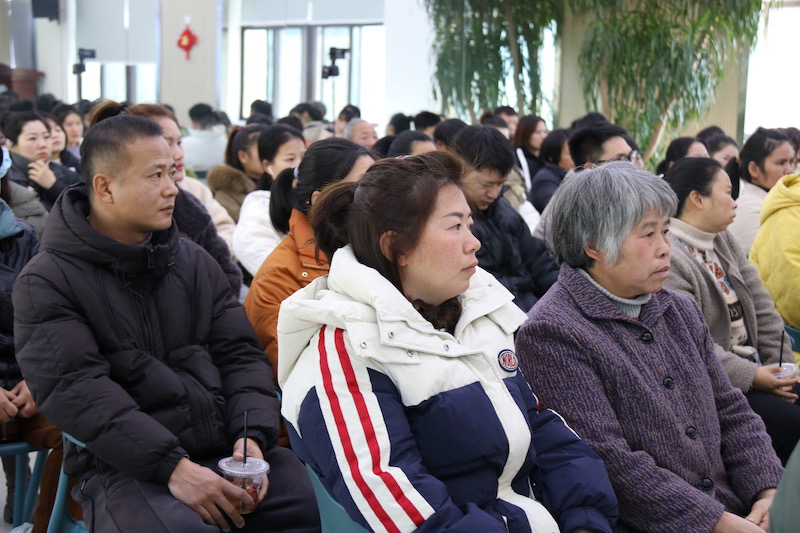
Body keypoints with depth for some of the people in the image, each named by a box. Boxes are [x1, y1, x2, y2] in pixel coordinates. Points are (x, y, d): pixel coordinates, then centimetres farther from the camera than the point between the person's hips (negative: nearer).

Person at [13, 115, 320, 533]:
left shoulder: (194, 261, 15)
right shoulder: (47, 282, -2)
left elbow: (239, 353, 12)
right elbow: (75, 389, -14)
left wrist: (252, 434, -7)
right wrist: (171, 465, -23)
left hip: (226, 447, 5)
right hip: (125, 467, -4)